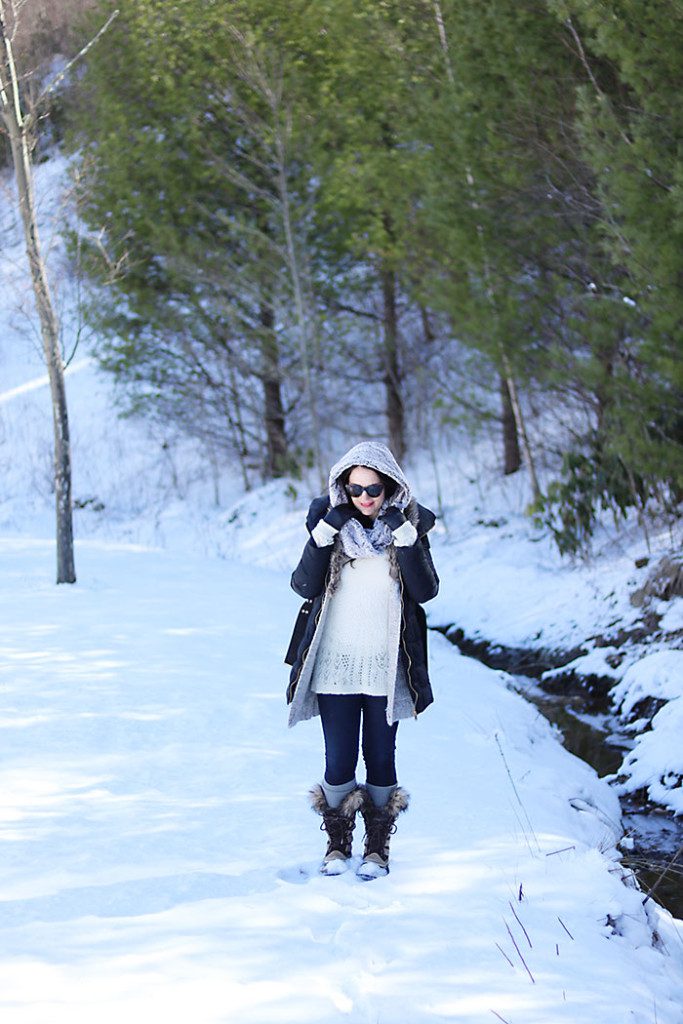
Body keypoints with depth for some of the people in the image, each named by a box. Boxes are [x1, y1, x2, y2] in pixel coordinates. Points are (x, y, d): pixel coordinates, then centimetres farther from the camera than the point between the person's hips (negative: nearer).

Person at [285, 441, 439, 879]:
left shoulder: (409, 526, -1)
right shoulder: (331, 522, 0)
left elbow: (426, 590, -12)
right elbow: (304, 586, -9)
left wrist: (405, 538, -22)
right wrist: (323, 535, -19)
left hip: (386, 668, 0)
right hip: (335, 666, 1)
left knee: (381, 759, 5)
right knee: (339, 761, 4)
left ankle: (378, 845, 17)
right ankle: (338, 843, 18)